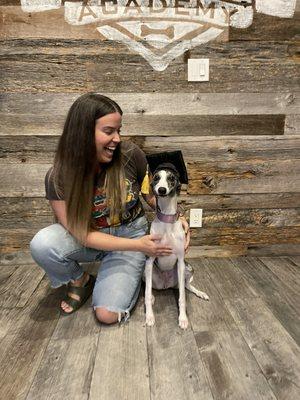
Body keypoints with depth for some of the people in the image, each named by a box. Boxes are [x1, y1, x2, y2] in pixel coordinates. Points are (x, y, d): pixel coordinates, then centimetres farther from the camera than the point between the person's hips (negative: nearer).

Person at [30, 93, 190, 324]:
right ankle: (80, 280, 4)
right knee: (42, 244, -28)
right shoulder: (59, 178, -20)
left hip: (131, 233, -1)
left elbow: (151, 195, -2)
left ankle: (131, 273, 17)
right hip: (92, 241, 1)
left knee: (108, 314, -15)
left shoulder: (130, 154, -19)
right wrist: (137, 245, -24)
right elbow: (84, 235, -19)